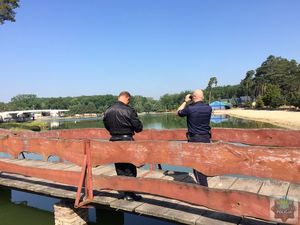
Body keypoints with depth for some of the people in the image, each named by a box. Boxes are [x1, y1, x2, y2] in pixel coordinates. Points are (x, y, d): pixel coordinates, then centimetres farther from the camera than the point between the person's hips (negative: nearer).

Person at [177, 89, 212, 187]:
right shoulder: (208, 108, -1)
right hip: (206, 138, 5)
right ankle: (203, 184, 31)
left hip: (194, 139, -5)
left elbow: (178, 112, 5)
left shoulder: (190, 108, -15)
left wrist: (185, 101, 11)